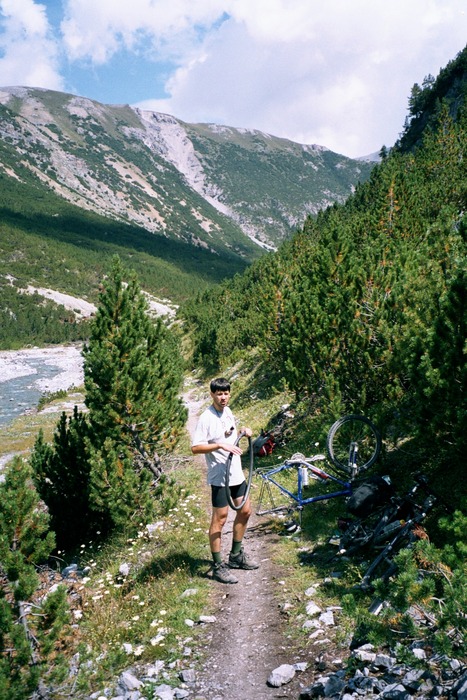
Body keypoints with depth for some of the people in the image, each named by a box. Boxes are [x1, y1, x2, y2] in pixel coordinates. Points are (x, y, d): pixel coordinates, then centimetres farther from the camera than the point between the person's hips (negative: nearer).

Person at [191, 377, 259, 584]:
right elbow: (195, 448, -23)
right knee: (220, 519, -1)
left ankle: (236, 556, 31)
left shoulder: (227, 411, 8)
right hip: (219, 476, -9)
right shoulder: (206, 418, -17)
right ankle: (218, 567, 10)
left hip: (236, 472, 9)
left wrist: (243, 431, 5)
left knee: (245, 511, 16)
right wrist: (220, 445, -31)